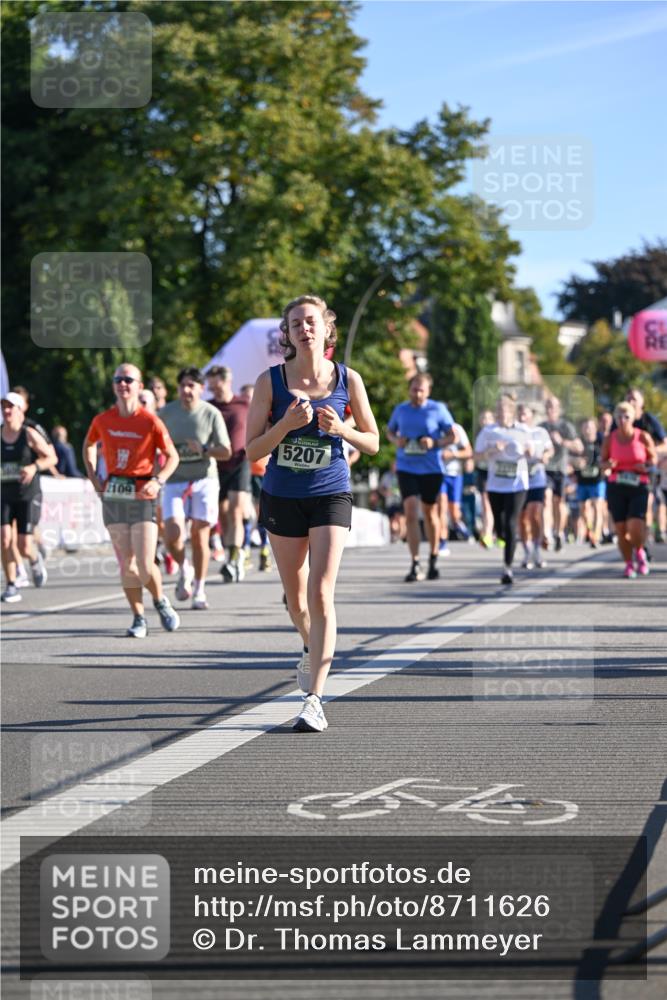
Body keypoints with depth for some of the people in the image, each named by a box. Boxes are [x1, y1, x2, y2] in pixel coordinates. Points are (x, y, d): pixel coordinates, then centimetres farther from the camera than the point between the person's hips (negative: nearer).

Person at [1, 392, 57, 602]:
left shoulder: (30, 435, -5)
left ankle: (35, 559, 30)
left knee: (24, 545, -8)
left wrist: (34, 467, -19)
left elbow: (52, 458, -3)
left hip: (28, 496, -2)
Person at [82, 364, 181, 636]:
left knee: (145, 566, -8)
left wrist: (158, 481, -14)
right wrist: (94, 478, 12)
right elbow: (88, 446, 23)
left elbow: (172, 456, 1)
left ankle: (160, 601, 22)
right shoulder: (103, 420, 4)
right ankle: (138, 618, 14)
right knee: (126, 564, 3)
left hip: (142, 495, -3)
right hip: (113, 496, 3)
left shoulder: (151, 421, -6)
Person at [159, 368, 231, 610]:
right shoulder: (166, 412, 2)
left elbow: (226, 451, -3)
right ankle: (184, 570, 15)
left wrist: (204, 450, -20)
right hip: (174, 481, 1)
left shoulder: (212, 414, -2)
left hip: (204, 479, -1)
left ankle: (199, 590, 16)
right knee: (172, 534, -15)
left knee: (199, 536, 1)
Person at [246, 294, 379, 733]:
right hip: (282, 497, 2)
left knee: (320, 595, -15)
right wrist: (286, 424, -22)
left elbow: (373, 443, 4)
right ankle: (314, 649, 45)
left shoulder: (347, 379, -3)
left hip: (331, 496, -1)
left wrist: (341, 429, -15)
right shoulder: (270, 381, -5)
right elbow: (252, 450, -5)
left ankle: (315, 699, -15)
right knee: (297, 600, 12)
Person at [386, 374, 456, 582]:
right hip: (406, 468, 1)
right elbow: (390, 430, 19)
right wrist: (396, 440, -3)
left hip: (431, 469, -1)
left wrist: (435, 443, -18)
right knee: (411, 512, -12)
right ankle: (415, 565, -12)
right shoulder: (400, 410, 5)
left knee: (430, 513, 12)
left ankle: (433, 560, 30)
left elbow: (452, 436, 0)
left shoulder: (438, 409, -3)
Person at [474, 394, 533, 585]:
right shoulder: (488, 431, 0)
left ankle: (508, 568, -10)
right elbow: (477, 455, 0)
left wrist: (528, 451, -10)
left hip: (517, 484, -2)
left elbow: (531, 452, 13)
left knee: (511, 524, -13)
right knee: (500, 529, 6)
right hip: (495, 485, 2)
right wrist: (491, 450, -18)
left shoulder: (523, 431, 1)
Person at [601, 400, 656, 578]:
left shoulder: (643, 437, -4)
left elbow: (654, 458, 9)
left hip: (639, 488, -2)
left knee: (635, 528, -15)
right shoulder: (609, 440, 0)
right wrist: (608, 465, -12)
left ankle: (639, 552, 19)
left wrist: (647, 466, -12)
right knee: (621, 530, -1)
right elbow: (603, 462, 12)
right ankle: (629, 564, 19)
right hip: (616, 488, 2)